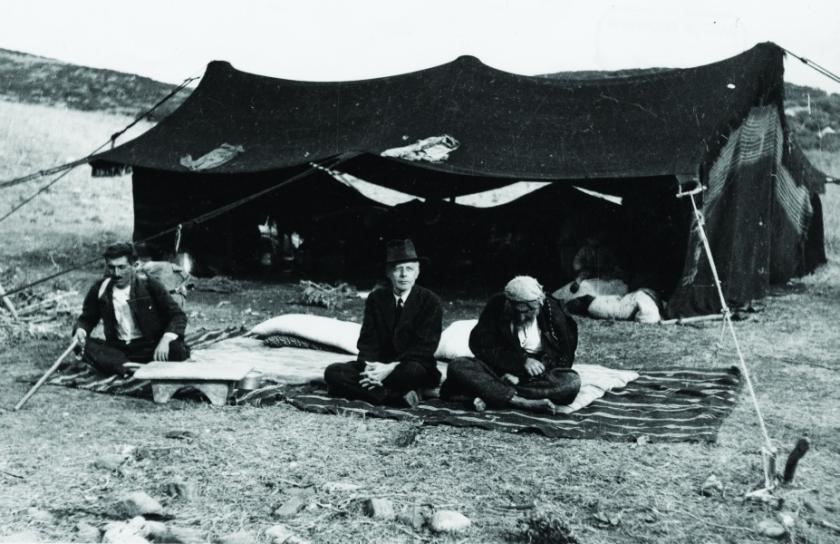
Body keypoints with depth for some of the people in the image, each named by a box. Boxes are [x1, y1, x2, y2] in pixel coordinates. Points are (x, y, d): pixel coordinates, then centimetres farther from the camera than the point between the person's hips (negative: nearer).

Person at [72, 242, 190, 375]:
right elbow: (86, 319, 17)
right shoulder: (100, 290, 3)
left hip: (151, 347, -3)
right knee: (84, 346, -26)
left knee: (177, 350, -34)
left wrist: (166, 339, -25)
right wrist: (80, 329, -8)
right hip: (117, 348, 3)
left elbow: (178, 316, -6)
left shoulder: (149, 285, -4)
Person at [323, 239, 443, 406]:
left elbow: (425, 347, -12)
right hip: (379, 366, 5)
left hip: (414, 366, -4)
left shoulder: (430, 301, -4)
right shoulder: (376, 298, 7)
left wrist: (391, 368, -26)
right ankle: (398, 396, -28)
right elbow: (367, 341, 2)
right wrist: (369, 366, -22)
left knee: (412, 370, -41)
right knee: (332, 372, -21)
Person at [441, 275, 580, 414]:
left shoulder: (552, 313, -6)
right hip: (499, 370, 0)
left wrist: (519, 377, -18)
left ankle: (487, 393, -33)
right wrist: (522, 361, -21)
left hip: (537, 378, 0)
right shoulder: (496, 307, -7)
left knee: (572, 381, -32)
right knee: (457, 366, -26)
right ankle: (524, 402, -38)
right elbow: (480, 346, -10)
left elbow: (564, 359, -4)